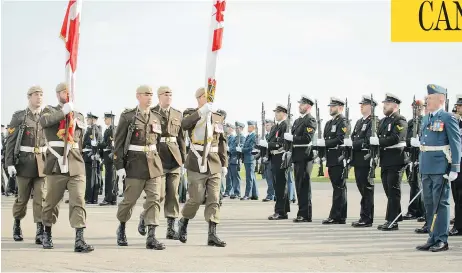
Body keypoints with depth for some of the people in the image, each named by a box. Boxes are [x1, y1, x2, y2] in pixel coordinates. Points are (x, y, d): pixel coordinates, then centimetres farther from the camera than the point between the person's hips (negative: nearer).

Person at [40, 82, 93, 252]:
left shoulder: (78, 116, 19)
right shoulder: (50, 110, 7)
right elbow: (43, 121, -18)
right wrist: (63, 112, -20)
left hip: (76, 166, 2)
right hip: (56, 165, -2)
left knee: (78, 201, -11)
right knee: (51, 201, 8)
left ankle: (79, 241, -16)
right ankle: (47, 233, 31)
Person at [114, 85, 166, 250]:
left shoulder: (157, 117, 10)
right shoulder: (127, 117, -2)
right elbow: (118, 143, -3)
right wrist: (119, 166, -9)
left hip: (154, 163, 3)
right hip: (135, 163, -3)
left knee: (154, 198, -6)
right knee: (129, 199, 5)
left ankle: (151, 237, -7)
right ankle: (121, 228, 31)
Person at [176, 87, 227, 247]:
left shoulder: (217, 117, 13)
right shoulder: (191, 114, 0)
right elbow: (184, 124, -25)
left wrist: (224, 163, 14)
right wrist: (202, 111, -32)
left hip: (214, 164, 4)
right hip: (197, 163, -4)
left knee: (214, 199, -1)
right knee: (196, 199, -1)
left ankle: (212, 235, 0)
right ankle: (183, 222, 25)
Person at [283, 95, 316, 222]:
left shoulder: (310, 120, -8)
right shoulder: (297, 121, 19)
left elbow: (307, 138, -19)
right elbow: (292, 137, 19)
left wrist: (291, 137, -15)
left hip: (305, 157, -9)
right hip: (297, 156, 9)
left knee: (304, 186, -6)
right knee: (299, 185, 10)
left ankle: (306, 215, -3)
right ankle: (302, 213, 15)